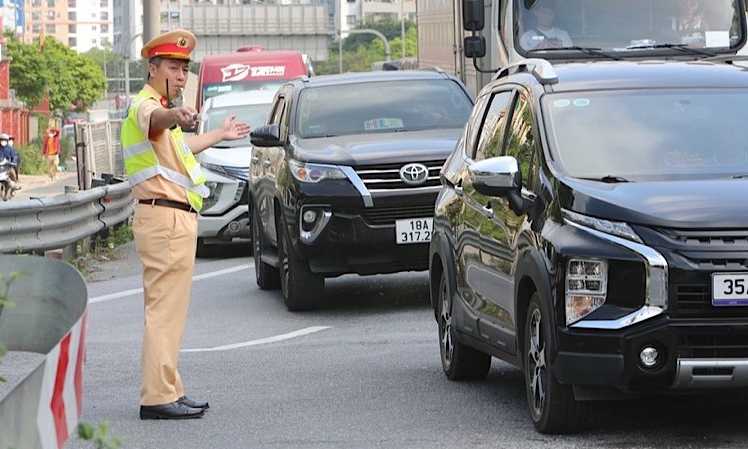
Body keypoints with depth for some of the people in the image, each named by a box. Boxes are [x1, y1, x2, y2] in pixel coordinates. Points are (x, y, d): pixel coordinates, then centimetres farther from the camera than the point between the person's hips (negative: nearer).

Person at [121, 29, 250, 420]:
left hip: (176, 220, 11)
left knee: (168, 308, 15)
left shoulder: (161, 108, 21)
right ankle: (158, 397, -16)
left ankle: (168, 390, 22)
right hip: (165, 217, -11)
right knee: (165, 308, -13)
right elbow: (154, 119, -39)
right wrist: (174, 116, -62)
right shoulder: (144, 105, -12)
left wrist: (219, 135, 55)